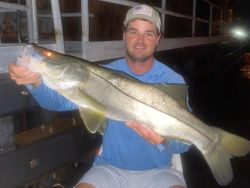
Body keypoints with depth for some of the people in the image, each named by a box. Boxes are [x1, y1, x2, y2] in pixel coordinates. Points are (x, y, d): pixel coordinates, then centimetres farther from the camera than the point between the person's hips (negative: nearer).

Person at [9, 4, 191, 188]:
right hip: (111, 167, 1)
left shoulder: (173, 80, -7)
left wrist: (165, 141, -33)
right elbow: (61, 100, -11)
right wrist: (36, 82, -31)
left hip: (158, 170, -1)